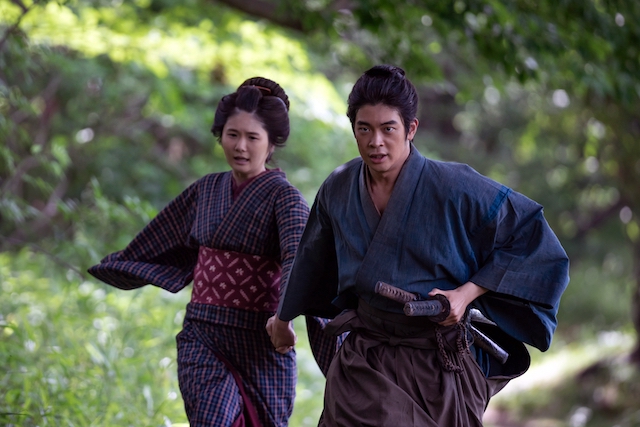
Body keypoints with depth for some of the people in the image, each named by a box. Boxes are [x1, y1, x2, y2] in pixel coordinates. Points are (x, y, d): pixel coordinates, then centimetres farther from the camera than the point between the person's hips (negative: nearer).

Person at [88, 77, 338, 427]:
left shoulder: (283, 197, -8)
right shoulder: (207, 191, 9)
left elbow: (301, 266, -25)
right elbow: (155, 244, 25)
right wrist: (106, 267, 36)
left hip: (260, 343, -3)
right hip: (202, 337, 3)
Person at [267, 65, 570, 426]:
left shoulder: (453, 186, -16)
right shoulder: (338, 190, -2)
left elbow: (531, 233, -9)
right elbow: (312, 260, 17)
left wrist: (467, 293, -16)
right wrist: (284, 317, 32)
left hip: (439, 360, -3)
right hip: (366, 357, 3)